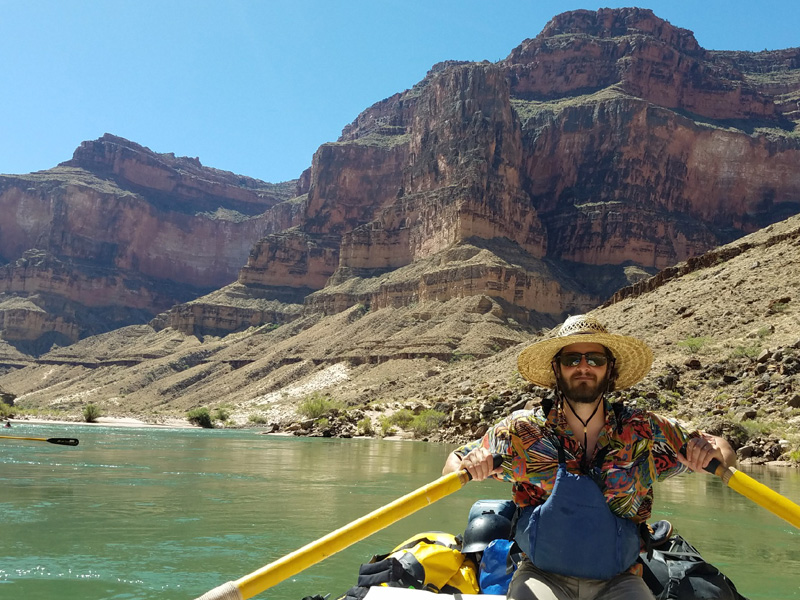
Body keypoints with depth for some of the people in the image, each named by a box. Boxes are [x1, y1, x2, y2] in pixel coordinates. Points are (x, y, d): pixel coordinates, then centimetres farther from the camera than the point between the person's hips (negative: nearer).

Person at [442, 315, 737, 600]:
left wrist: (712, 451, -14)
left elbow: (722, 449, 9)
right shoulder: (522, 430, -4)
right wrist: (468, 466, -18)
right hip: (542, 575, -1)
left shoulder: (643, 431, -1)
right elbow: (453, 464, 5)